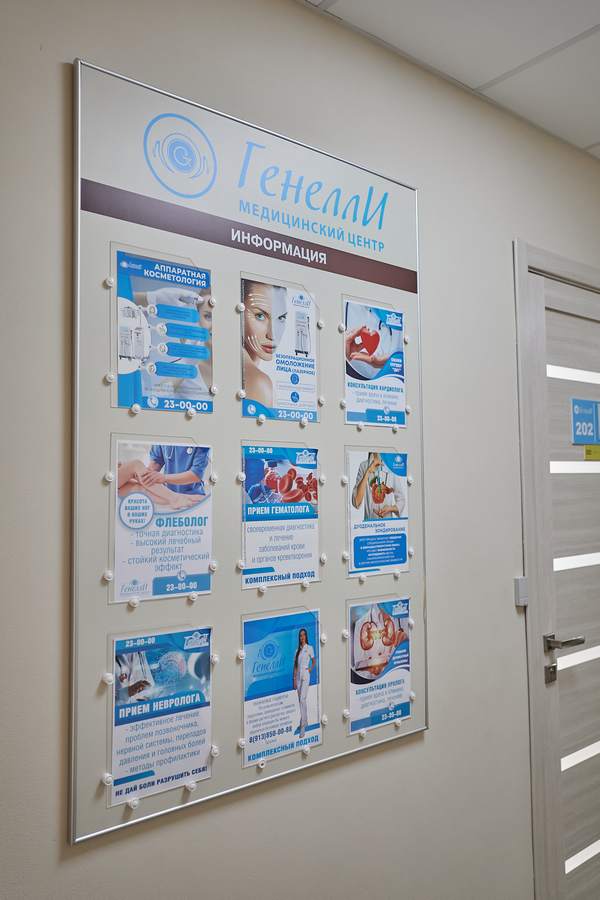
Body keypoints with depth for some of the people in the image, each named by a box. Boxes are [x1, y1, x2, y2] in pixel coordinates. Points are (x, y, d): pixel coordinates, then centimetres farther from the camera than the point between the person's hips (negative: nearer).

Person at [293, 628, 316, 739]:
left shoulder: (309, 648, 1)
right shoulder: (297, 650, 11)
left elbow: (314, 662, 11)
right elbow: (295, 666, 11)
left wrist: (310, 669, -6)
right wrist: (294, 679, 6)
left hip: (305, 676, -5)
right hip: (298, 676, 5)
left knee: (302, 699, -13)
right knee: (300, 700, 10)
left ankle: (303, 726, -13)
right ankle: (305, 721, 24)